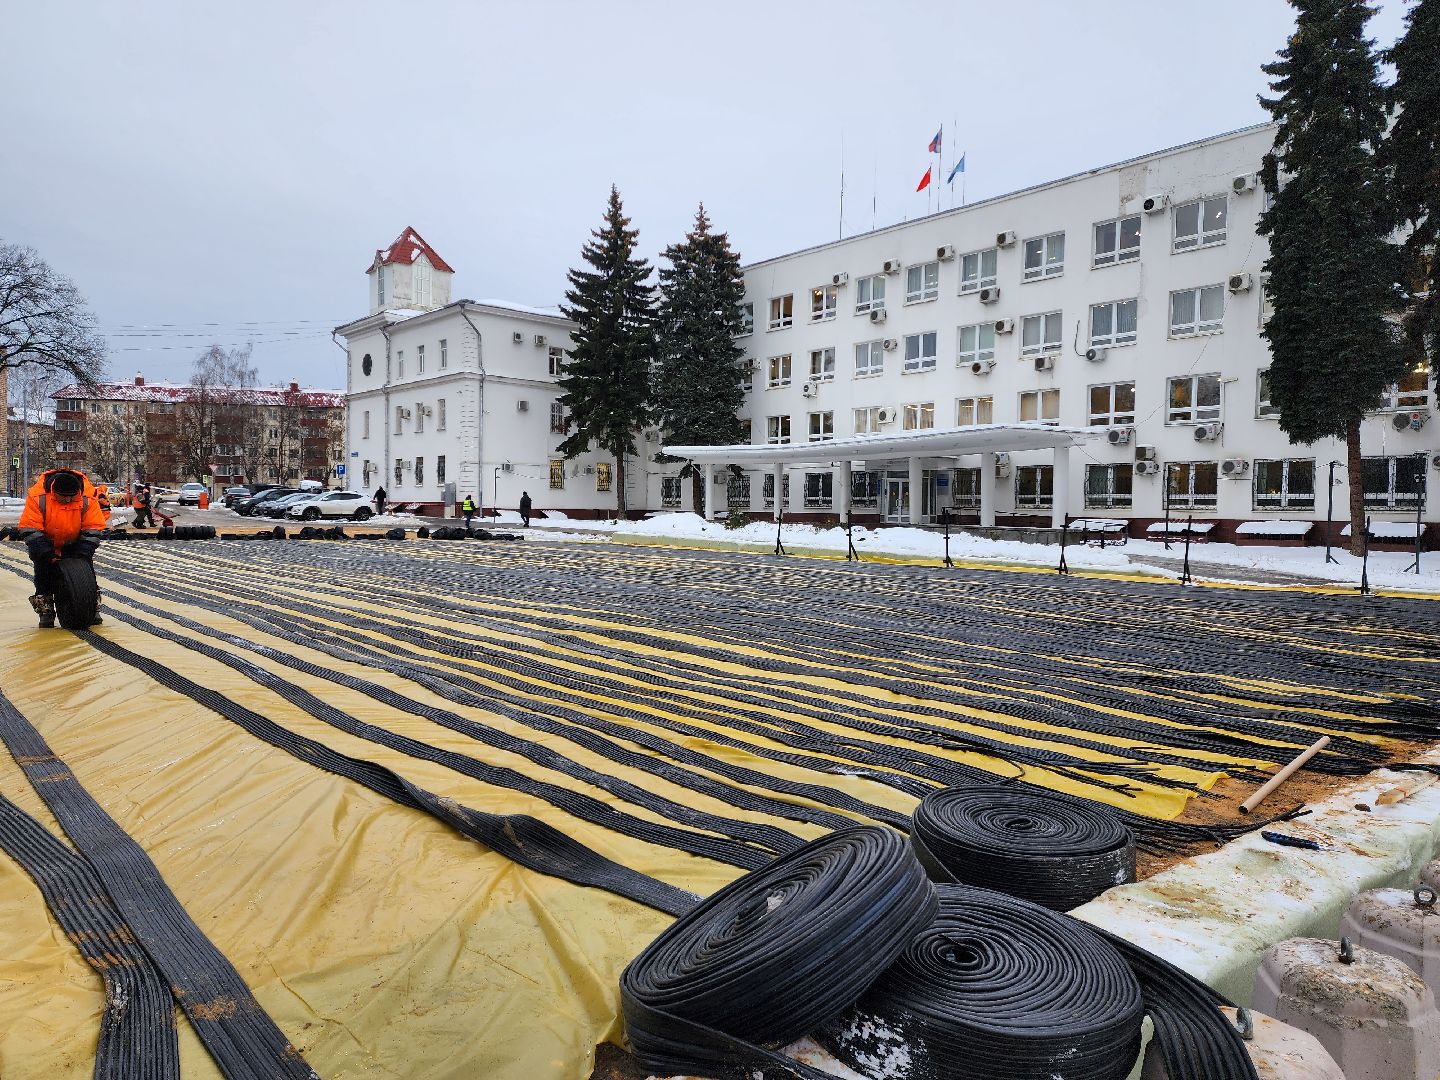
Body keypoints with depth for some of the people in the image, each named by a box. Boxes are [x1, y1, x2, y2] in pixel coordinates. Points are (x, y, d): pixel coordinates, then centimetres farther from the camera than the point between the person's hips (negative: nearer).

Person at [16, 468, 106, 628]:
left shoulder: (88, 498, -24)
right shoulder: (37, 496, -28)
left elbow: (93, 529, -17)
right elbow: (29, 529, -24)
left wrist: (84, 555, -24)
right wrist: (48, 556, -29)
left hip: (73, 541, 1)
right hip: (46, 541, -1)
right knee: (43, 567, -17)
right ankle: (45, 608, -7)